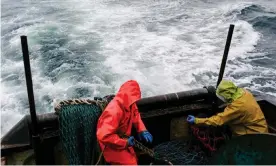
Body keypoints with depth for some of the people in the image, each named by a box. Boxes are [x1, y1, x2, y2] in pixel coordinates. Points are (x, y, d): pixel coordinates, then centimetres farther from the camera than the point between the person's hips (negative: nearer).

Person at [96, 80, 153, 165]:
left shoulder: (128, 103, -12)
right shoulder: (114, 111, -38)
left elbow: (135, 115, 9)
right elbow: (103, 136, -40)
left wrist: (142, 130, -7)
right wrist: (125, 142, -31)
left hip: (123, 140, 9)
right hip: (112, 145, -9)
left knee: (133, 160, 24)